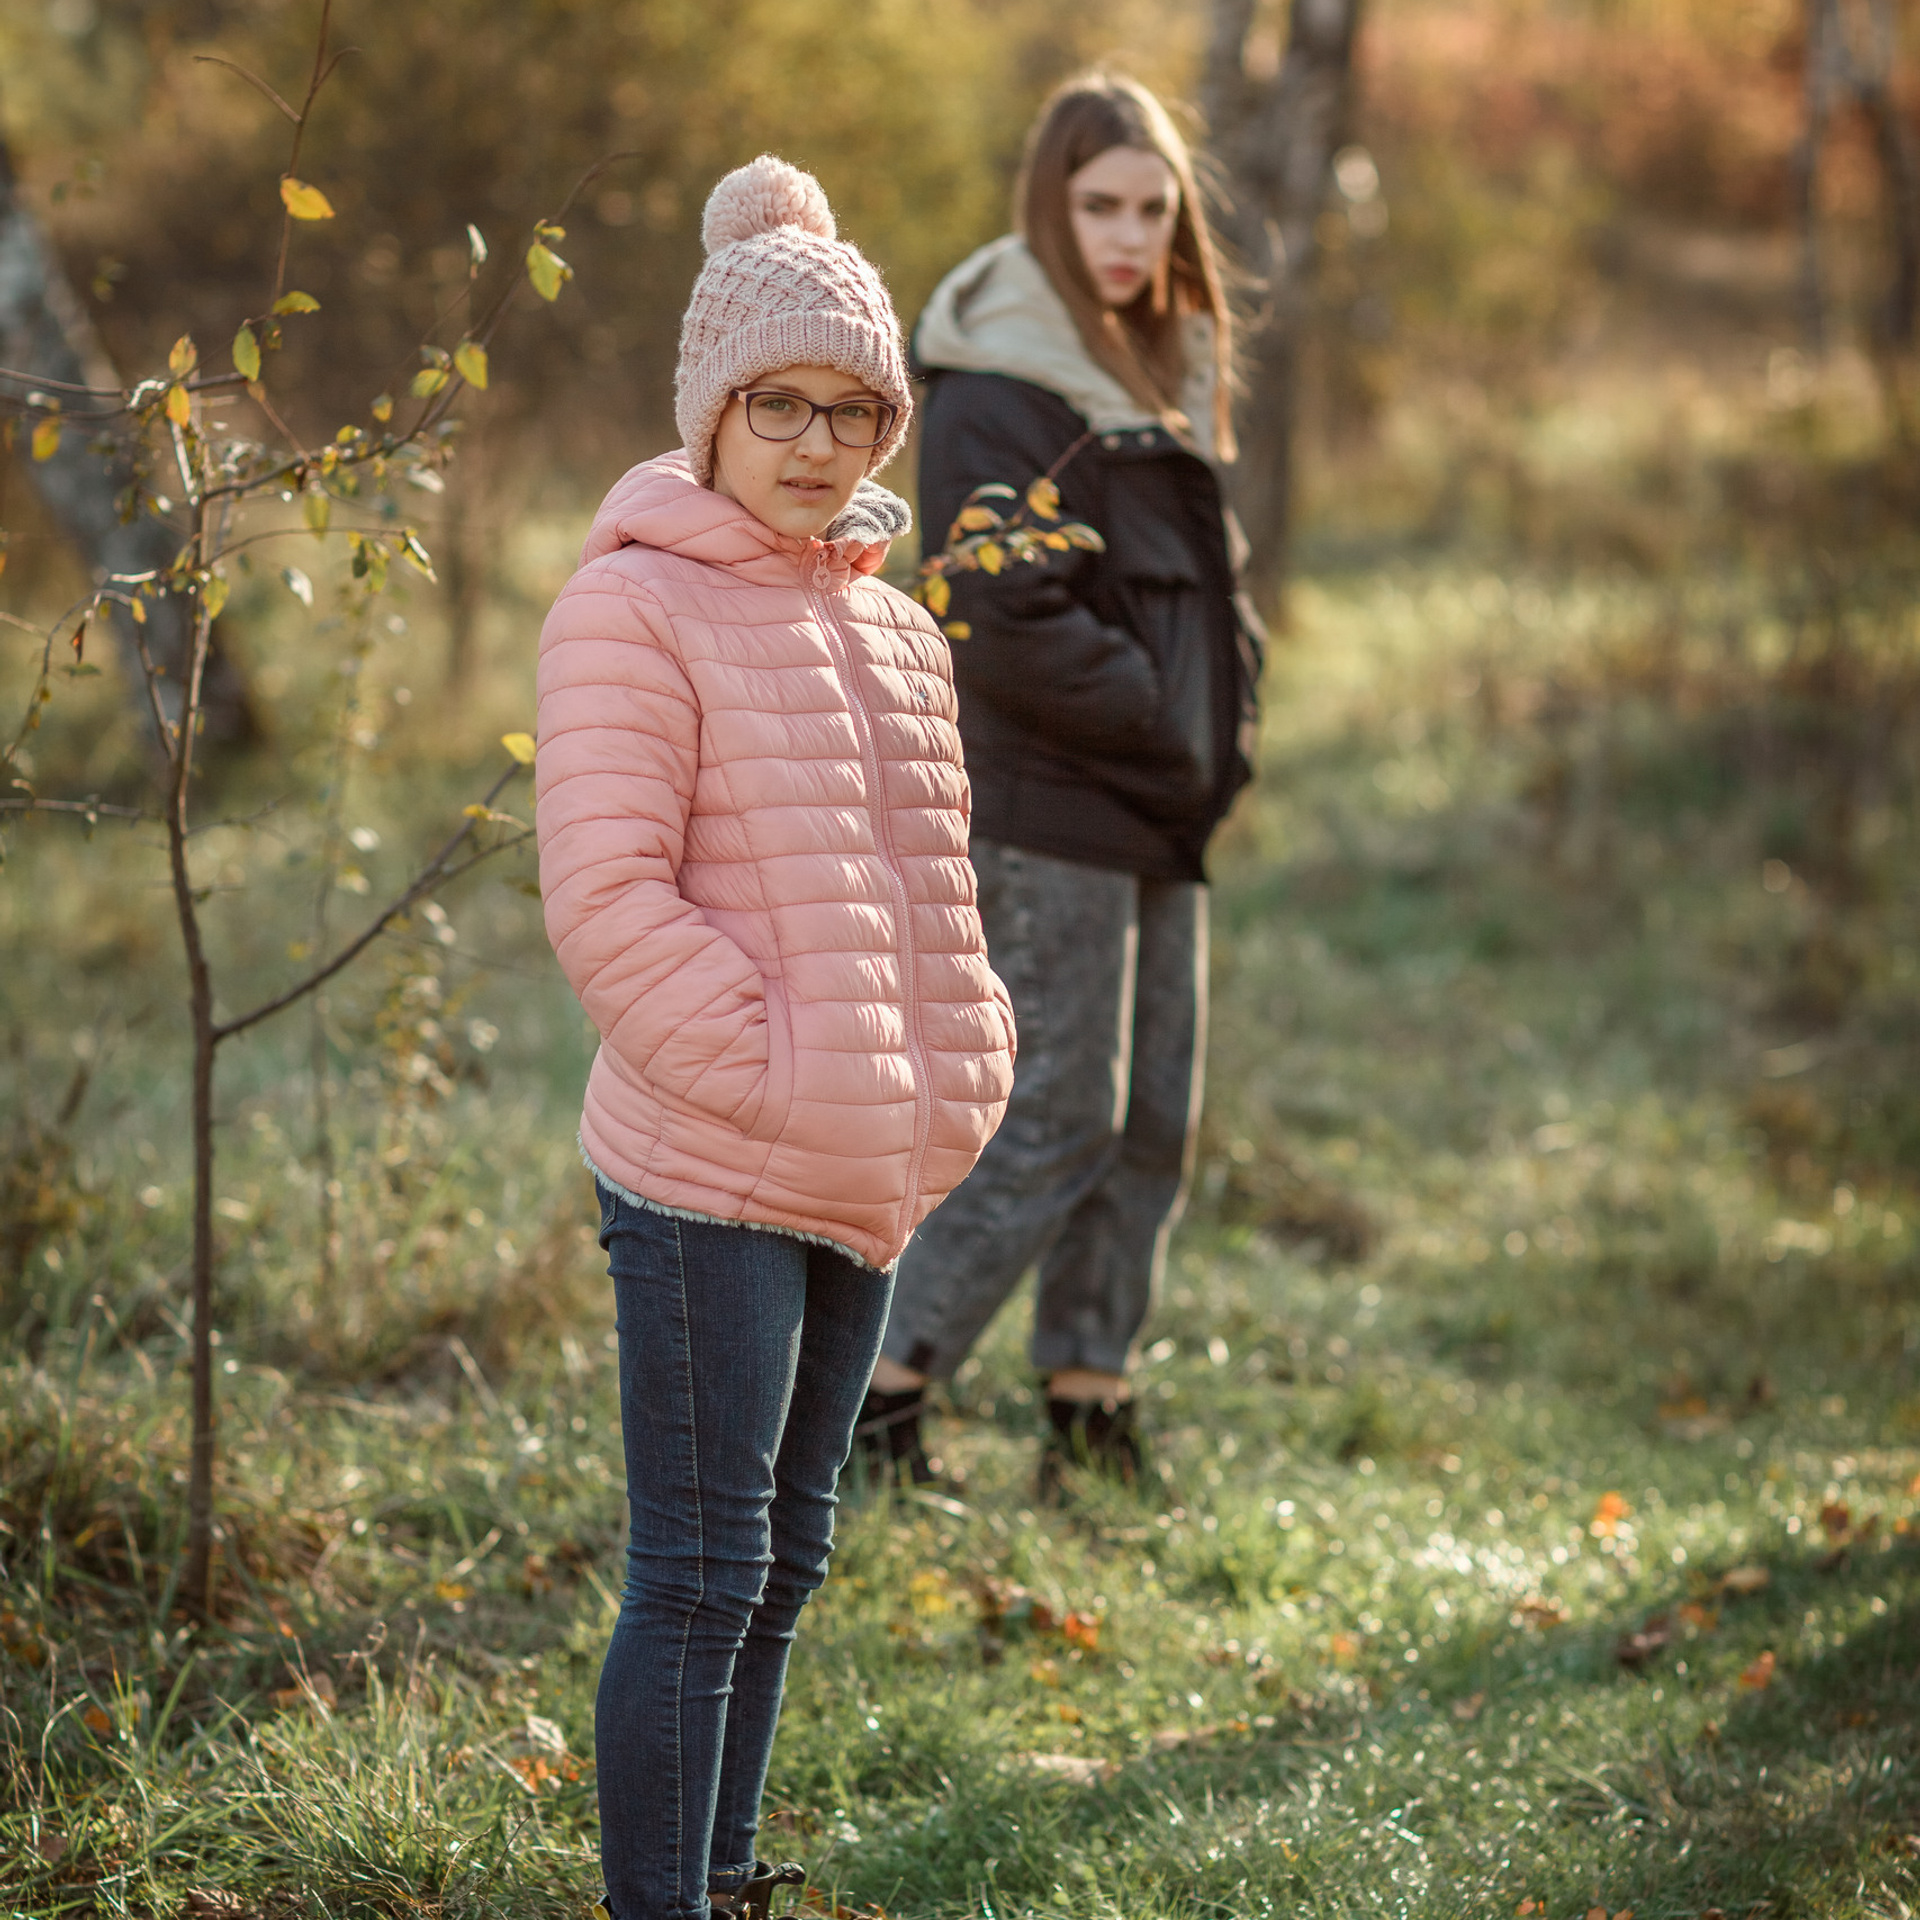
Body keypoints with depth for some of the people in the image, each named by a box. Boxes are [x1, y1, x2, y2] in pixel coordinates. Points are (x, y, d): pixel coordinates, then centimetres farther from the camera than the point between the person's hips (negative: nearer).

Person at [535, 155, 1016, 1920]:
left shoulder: (893, 627, 15)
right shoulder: (635, 608, -10)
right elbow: (606, 900, -18)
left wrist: (950, 1086, 10)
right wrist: (772, 1078, -19)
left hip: (866, 1179, 8)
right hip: (705, 1177, -8)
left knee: (782, 1562, 17)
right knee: (701, 1574, -6)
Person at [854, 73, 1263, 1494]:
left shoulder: (1164, 374, 13)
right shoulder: (1000, 394, -15)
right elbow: (1008, 629, -20)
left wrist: (1227, 718, 7)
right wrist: (1164, 719, -13)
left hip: (1162, 812, 9)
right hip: (1052, 809, -9)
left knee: (1156, 1125, 11)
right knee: (1058, 1123, -8)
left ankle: (1091, 1406, 20)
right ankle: (880, 1391, 0)